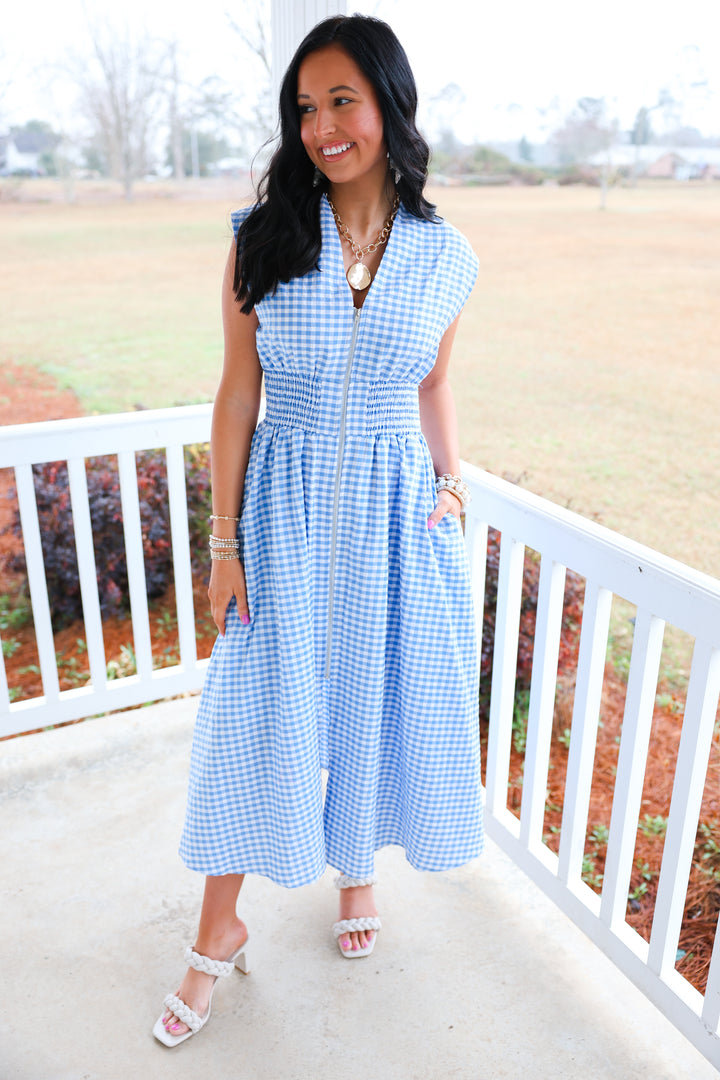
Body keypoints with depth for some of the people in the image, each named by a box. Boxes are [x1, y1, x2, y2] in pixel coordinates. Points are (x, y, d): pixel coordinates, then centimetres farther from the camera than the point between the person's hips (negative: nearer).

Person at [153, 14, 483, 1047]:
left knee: (381, 703, 14)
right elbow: (238, 394, -4)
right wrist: (225, 541, -5)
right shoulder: (265, 240, -6)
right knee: (258, 714, 7)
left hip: (395, 515, 2)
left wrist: (452, 482, -3)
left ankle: (358, 865, 46)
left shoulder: (444, 255, -1)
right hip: (285, 508, -1)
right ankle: (221, 931, 30)